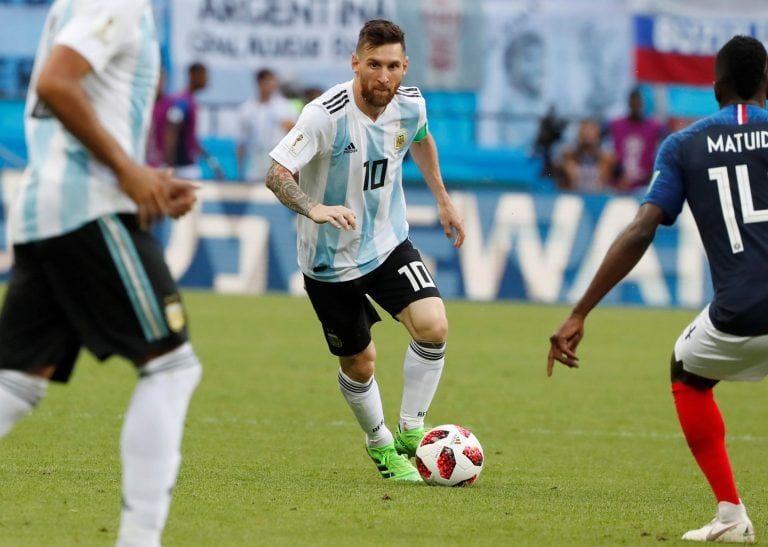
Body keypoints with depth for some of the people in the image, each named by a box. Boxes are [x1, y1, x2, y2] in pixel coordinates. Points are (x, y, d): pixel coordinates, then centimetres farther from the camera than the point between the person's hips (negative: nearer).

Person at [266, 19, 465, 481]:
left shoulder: (410, 104, -9)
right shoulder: (326, 115, -26)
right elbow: (277, 174, -30)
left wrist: (444, 200, 22)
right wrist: (314, 209, -48)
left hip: (389, 244, 4)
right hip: (330, 260, -4)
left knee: (433, 326, -18)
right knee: (359, 363, 7)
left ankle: (411, 430, 1)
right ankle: (380, 445, 36)